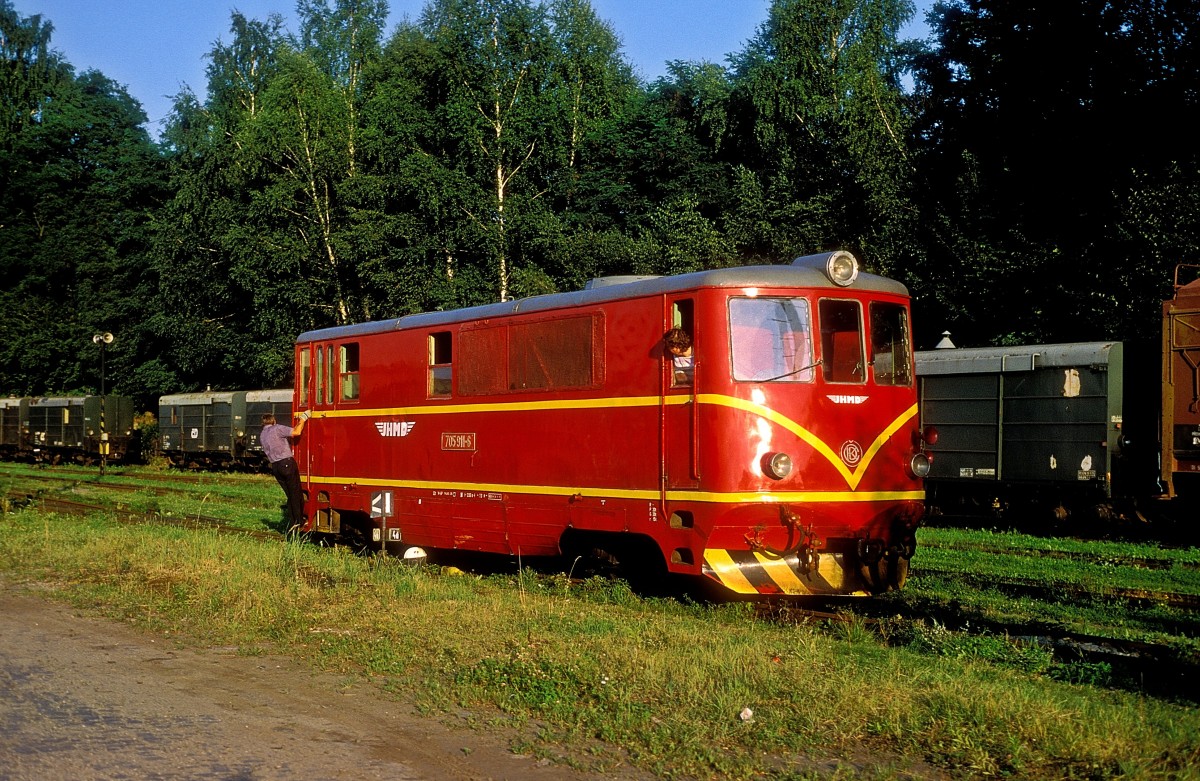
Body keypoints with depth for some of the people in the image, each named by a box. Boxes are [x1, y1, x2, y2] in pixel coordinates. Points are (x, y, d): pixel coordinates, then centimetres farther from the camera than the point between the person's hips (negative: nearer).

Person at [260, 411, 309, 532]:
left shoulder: (262, 436, 19)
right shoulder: (277, 428, -4)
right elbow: (296, 432, -14)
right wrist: (303, 419, -1)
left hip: (275, 466, 7)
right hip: (287, 463, -7)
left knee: (290, 495, 12)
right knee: (296, 492, -1)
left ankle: (293, 521, 8)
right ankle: (299, 519, -3)